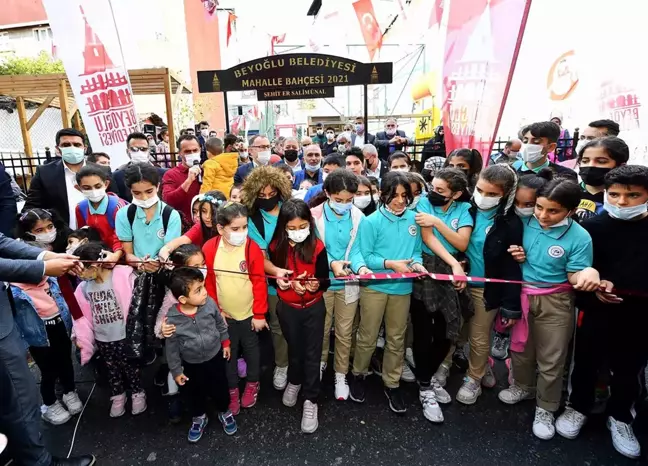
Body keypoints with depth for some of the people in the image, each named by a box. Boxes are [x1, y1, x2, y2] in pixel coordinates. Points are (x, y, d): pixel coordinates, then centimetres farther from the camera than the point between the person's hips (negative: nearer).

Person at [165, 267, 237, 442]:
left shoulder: (209, 303, -24)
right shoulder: (172, 318, -28)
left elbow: (220, 324, -4)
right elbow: (171, 347, -12)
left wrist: (225, 343, 8)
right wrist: (176, 370, -3)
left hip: (215, 357, 1)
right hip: (192, 364, -1)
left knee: (220, 389, 20)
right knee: (196, 393, 23)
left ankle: (224, 412, 50)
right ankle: (199, 418, 52)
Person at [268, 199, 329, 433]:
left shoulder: (317, 246, -17)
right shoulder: (276, 246, -12)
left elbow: (325, 281, -12)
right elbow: (274, 277, -3)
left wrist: (315, 285, -34)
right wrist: (290, 282, -22)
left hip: (314, 308, -2)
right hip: (287, 308, 2)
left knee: (312, 354, 7)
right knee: (294, 348, 21)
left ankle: (310, 400, 23)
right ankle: (294, 382, 48)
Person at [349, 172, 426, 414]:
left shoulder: (414, 219, -1)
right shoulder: (372, 221, -11)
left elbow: (417, 250, 6)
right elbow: (365, 257, -11)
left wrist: (417, 263, -14)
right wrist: (390, 264, -22)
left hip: (402, 288, 3)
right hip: (375, 286, -3)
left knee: (397, 339, 16)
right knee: (368, 337, 11)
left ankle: (392, 384, 34)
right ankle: (358, 375, 36)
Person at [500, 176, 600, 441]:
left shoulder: (579, 238, -18)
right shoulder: (526, 222, -9)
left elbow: (574, 276, -12)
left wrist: (589, 273, -34)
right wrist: (517, 256, -14)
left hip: (555, 303, -3)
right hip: (522, 295, 4)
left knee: (551, 360, 11)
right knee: (520, 348, 22)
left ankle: (545, 409, 33)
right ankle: (523, 386, 48)